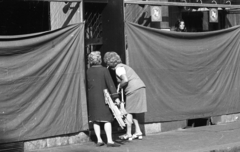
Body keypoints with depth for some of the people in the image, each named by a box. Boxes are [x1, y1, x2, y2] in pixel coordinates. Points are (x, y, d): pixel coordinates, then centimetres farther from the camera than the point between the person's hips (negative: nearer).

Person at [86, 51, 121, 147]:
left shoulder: (88, 72, 3)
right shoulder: (104, 70, -7)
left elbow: (86, 85, 8)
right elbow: (110, 84, -10)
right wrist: (115, 97, -10)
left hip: (91, 98, 3)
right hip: (102, 97, -3)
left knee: (95, 120, 10)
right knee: (107, 119, -2)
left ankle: (99, 140, 5)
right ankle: (109, 140, -9)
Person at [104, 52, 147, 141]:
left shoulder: (119, 68, -7)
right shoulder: (123, 66, 23)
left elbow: (125, 80, -20)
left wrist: (119, 86, -4)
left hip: (134, 90, -9)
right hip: (140, 87, 9)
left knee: (129, 112, 0)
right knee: (133, 112, 15)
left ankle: (128, 134, 4)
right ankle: (138, 132, 13)